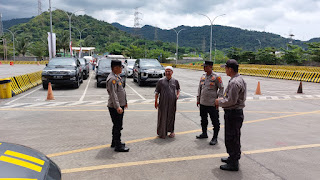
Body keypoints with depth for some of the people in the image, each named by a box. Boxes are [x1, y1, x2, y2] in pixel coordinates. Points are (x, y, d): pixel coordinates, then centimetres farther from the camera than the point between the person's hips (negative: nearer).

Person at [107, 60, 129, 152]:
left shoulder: (117, 77, 14)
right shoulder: (112, 79, -19)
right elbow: (113, 94, -27)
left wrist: (124, 102, 28)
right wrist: (117, 107, -33)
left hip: (120, 105, 10)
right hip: (115, 107, -10)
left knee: (117, 125, 19)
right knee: (117, 126, -4)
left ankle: (115, 142, 32)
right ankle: (118, 146, 5)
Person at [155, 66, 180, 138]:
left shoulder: (175, 81, 5)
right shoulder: (161, 81, -2)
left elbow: (178, 88, 23)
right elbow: (157, 92, 2)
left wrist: (178, 94, 4)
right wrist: (156, 101, -2)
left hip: (172, 103, 2)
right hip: (163, 103, -2)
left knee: (171, 117, 11)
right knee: (162, 117, 3)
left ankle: (171, 131, 28)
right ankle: (162, 133, 15)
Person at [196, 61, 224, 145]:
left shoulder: (216, 77, -8)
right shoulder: (203, 76, 10)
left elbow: (221, 88, -6)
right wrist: (198, 99, 15)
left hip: (212, 104, -6)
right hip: (203, 103, 7)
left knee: (215, 121, 1)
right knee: (203, 119, 19)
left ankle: (215, 138, 11)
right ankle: (204, 133, 36)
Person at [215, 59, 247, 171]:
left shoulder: (234, 83, -22)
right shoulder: (239, 79, 12)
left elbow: (231, 101, -25)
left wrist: (219, 102, -10)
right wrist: (222, 100, 11)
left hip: (233, 114, -11)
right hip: (235, 112, 11)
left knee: (232, 138, -1)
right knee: (233, 138, 21)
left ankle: (233, 164, 10)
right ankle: (233, 157, 36)